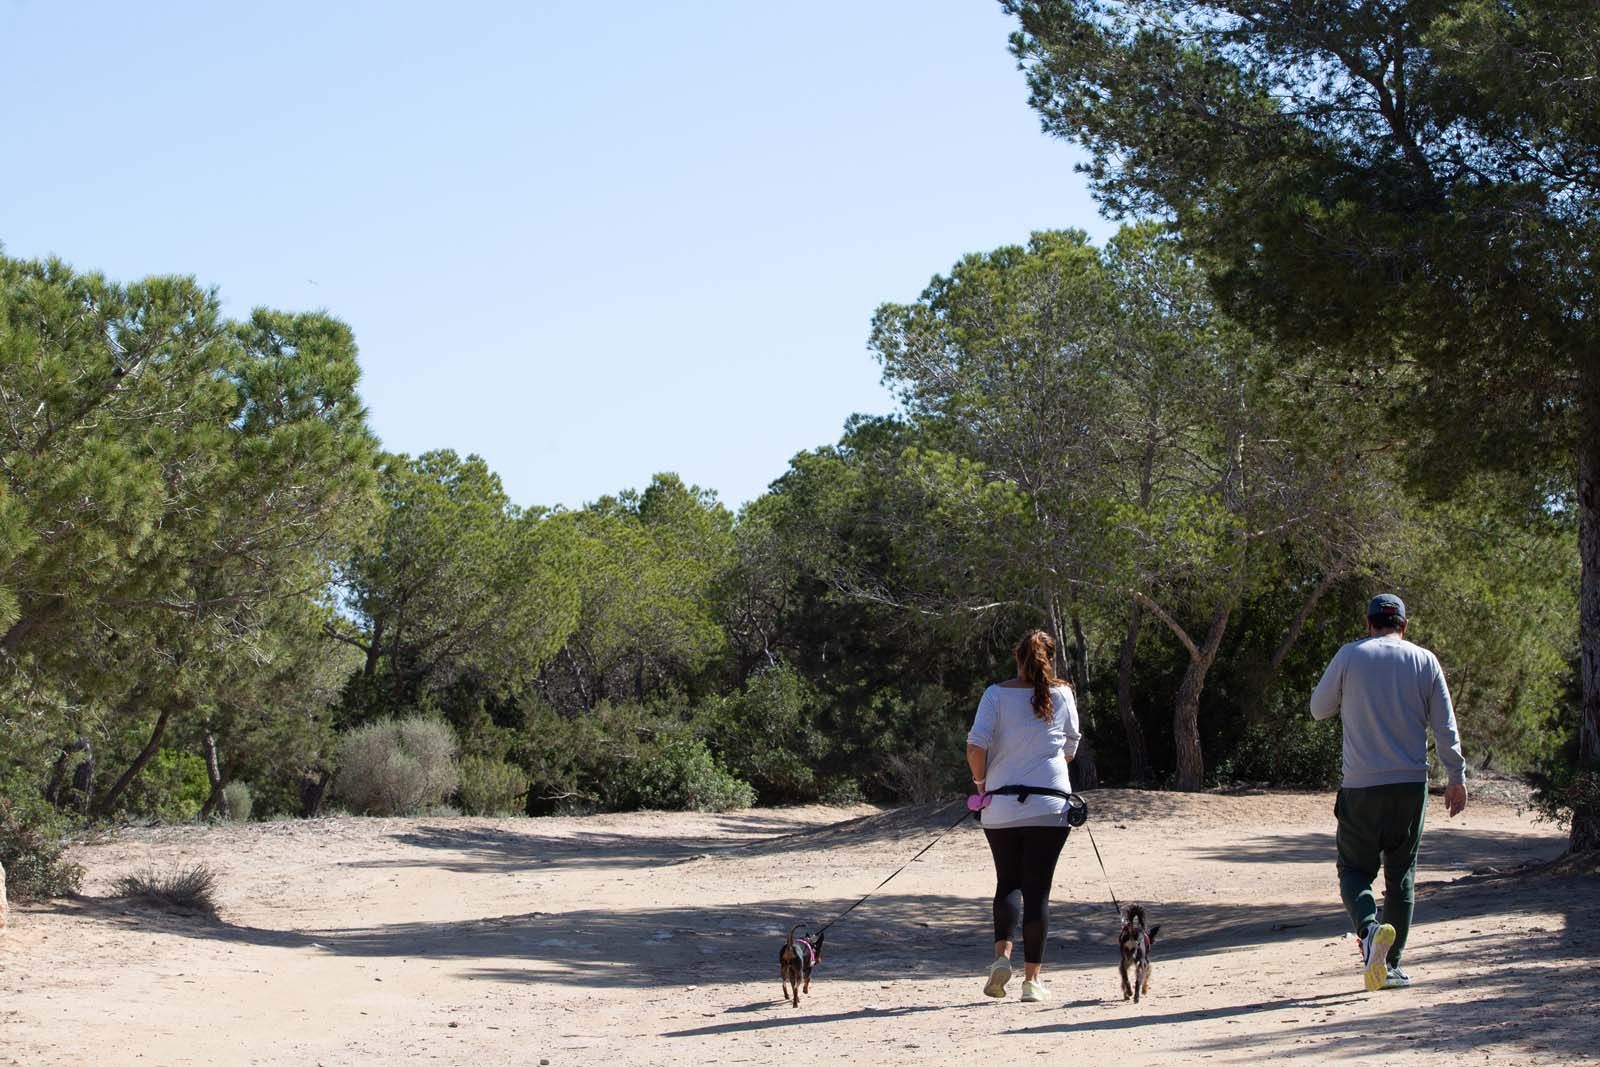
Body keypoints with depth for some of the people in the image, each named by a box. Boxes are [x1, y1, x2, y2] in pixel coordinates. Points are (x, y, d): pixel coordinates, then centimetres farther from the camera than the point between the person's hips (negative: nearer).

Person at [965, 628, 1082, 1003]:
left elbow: (976, 747, -11)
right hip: (1049, 808, 0)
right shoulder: (1062, 695, 1)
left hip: (1001, 808, 0)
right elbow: (1071, 749, 10)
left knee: (1008, 883, 15)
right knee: (1037, 890, 4)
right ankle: (1031, 979, 3)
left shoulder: (997, 694, -3)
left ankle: (1002, 955, -7)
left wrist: (981, 781, 6)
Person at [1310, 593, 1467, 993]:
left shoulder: (1350, 656, -2)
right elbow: (1445, 726, 3)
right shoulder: (1424, 660, 3)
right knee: (1401, 874, 12)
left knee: (1355, 868, 6)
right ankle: (1391, 964, 11)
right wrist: (1457, 777, 9)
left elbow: (1320, 708, 8)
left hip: (1361, 786, -2)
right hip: (1411, 783, 2)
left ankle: (1369, 928, -23)